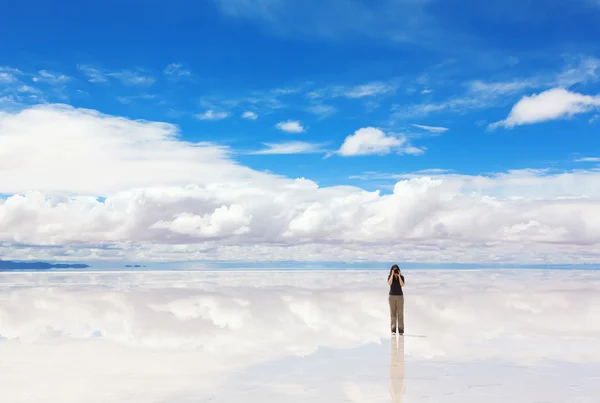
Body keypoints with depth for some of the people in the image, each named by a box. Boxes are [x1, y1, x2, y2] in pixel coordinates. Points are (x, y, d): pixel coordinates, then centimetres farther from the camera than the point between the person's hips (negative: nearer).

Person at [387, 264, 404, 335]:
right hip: (392, 296, 0)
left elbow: (402, 285, -16)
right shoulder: (390, 276, 1)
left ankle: (401, 330, 0)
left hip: (400, 296, 0)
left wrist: (399, 276, -16)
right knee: (393, 313, -2)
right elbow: (389, 283, -19)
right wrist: (392, 275, -18)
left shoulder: (401, 277, 2)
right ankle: (393, 330, -2)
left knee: (400, 313, -3)